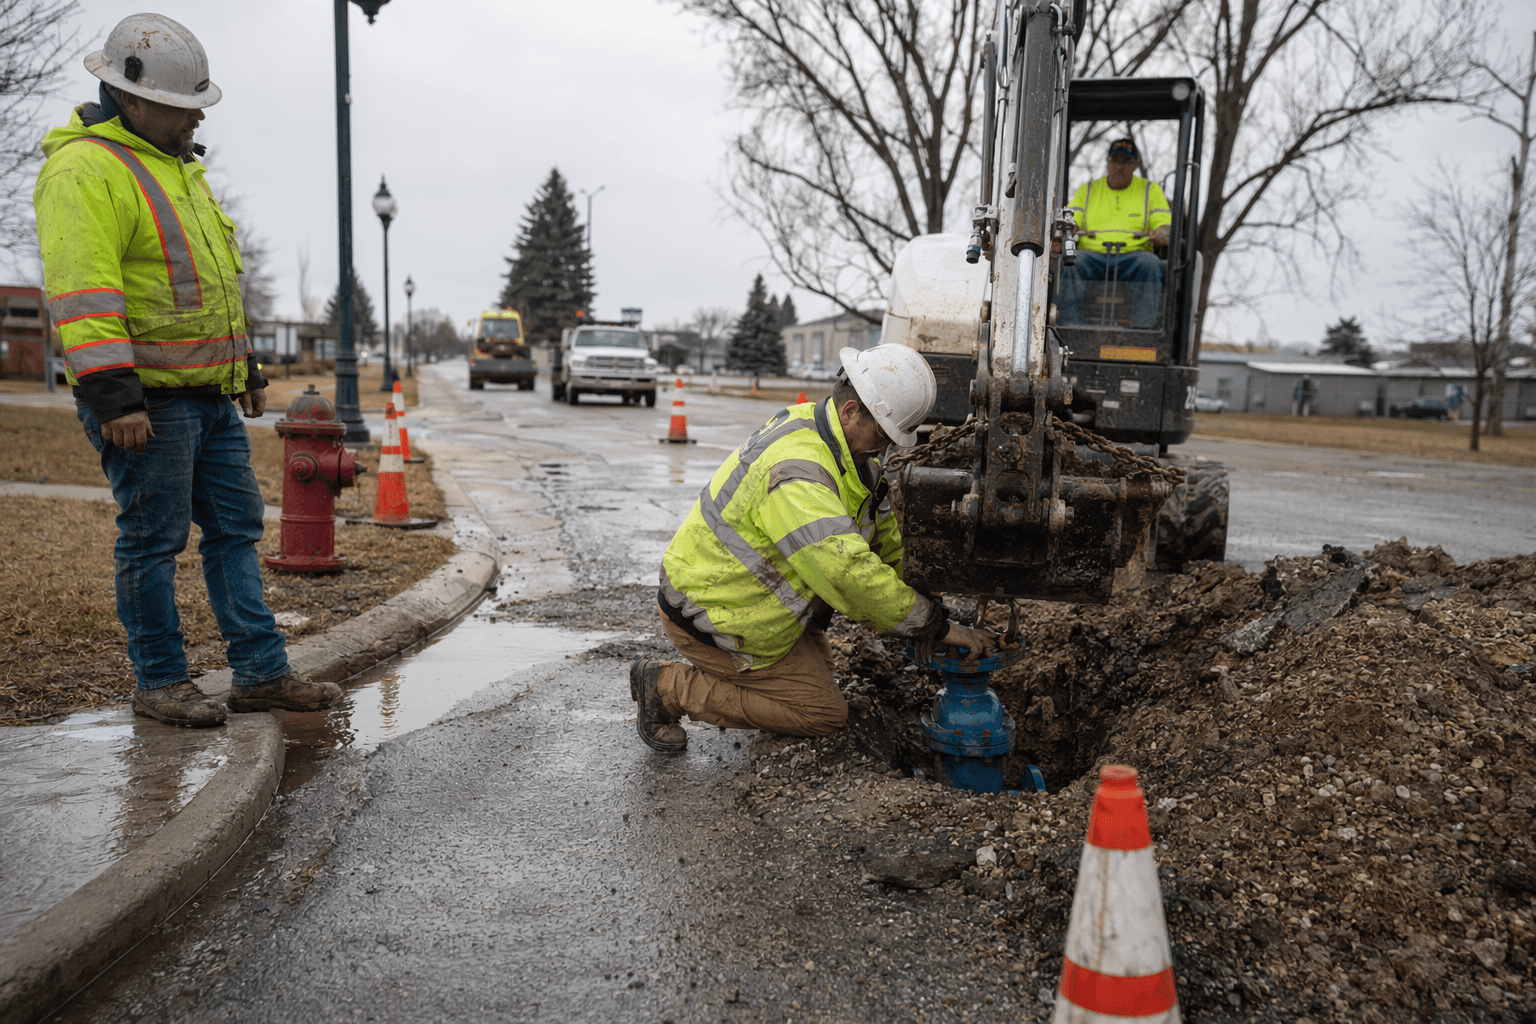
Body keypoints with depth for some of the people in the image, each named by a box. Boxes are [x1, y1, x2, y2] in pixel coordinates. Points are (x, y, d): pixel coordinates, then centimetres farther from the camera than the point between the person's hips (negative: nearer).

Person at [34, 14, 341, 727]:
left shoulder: (175, 165, 19)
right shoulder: (84, 170, -11)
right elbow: (82, 292, -20)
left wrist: (245, 368, 24)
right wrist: (113, 395, -26)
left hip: (210, 394, 9)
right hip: (146, 400, -9)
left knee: (237, 527, 8)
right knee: (153, 539, 0)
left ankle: (262, 673, 13)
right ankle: (159, 682, 12)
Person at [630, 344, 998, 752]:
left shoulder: (849, 447, 0)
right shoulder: (797, 472, -33)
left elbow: (882, 522, 14)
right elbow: (852, 573, -38)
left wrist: (913, 590, 11)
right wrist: (938, 627, -31)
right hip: (709, 612, -10)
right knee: (824, 713, -3)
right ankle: (668, 687, -2)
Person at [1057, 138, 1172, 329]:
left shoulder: (1151, 190, 21)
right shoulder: (1086, 190, 23)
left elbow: (1165, 223, 11)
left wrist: (1162, 232, -15)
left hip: (1133, 257, 0)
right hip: (1092, 254, 0)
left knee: (1150, 263, -35)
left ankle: (1143, 330, -40)